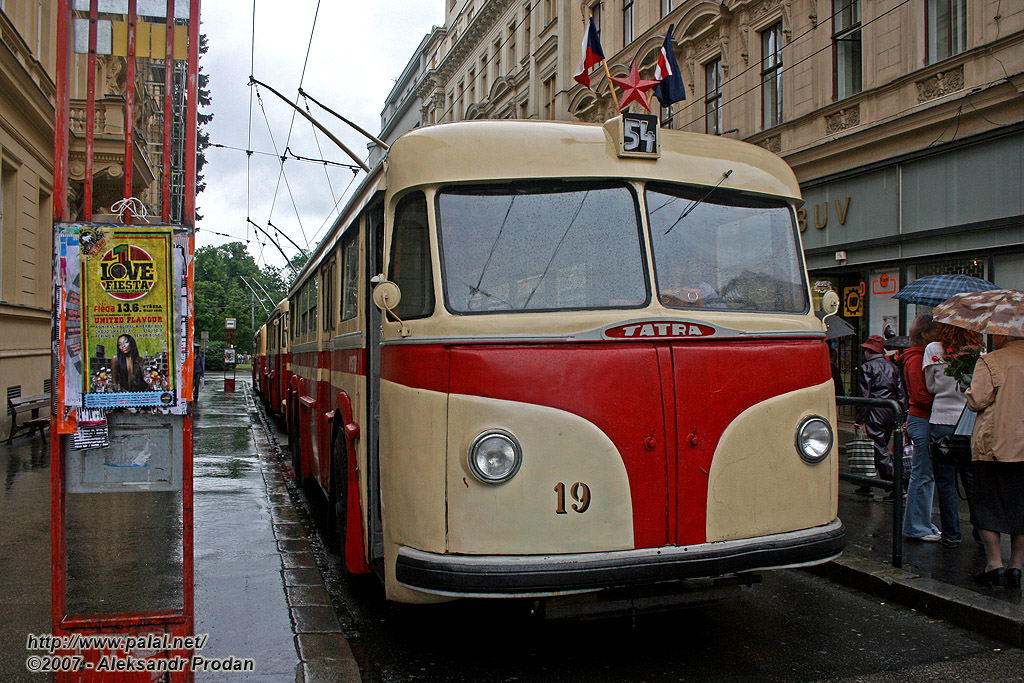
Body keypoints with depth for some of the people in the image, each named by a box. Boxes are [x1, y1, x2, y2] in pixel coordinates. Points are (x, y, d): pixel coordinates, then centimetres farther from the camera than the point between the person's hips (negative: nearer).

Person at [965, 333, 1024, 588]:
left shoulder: (990, 362, -11)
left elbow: (977, 401, -14)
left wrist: (969, 392, 7)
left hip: (995, 443, -4)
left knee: (988, 507, 6)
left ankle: (994, 565, 5)